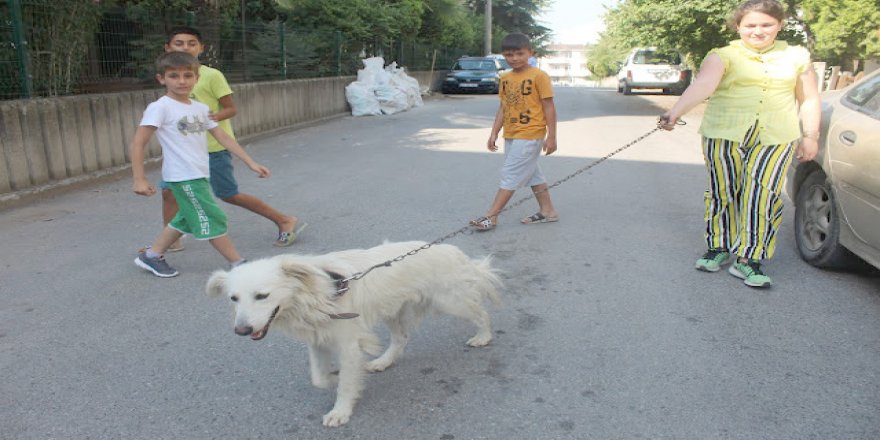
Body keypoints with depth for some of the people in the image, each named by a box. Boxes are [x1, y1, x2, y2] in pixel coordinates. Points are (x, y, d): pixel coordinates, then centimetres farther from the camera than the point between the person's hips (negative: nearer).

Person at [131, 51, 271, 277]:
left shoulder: (200, 108, 9)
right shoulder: (160, 108, -11)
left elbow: (223, 137, 9)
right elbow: (138, 143, -11)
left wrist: (251, 163, 4)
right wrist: (139, 179, -16)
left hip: (199, 175, 8)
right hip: (183, 177, -8)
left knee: (186, 220, 19)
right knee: (213, 220, -4)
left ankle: (151, 255, 34)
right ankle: (239, 264, 5)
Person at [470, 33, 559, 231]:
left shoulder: (539, 76, -11)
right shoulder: (505, 79, 9)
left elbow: (549, 107, -10)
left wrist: (551, 136, -12)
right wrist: (494, 133, 10)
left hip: (530, 135, -8)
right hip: (511, 136, 8)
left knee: (511, 174, -6)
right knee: (532, 173, 14)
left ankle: (491, 216, -3)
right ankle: (547, 211, 26)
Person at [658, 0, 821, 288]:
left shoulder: (797, 57, 11)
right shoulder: (723, 56, 0)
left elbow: (809, 100, 18)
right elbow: (703, 85, -18)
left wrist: (810, 135, 11)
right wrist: (675, 112, -34)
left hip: (775, 139, 1)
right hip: (724, 135, -1)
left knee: (763, 198, -6)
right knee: (722, 193, 7)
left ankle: (748, 259, 6)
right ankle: (719, 248, 26)